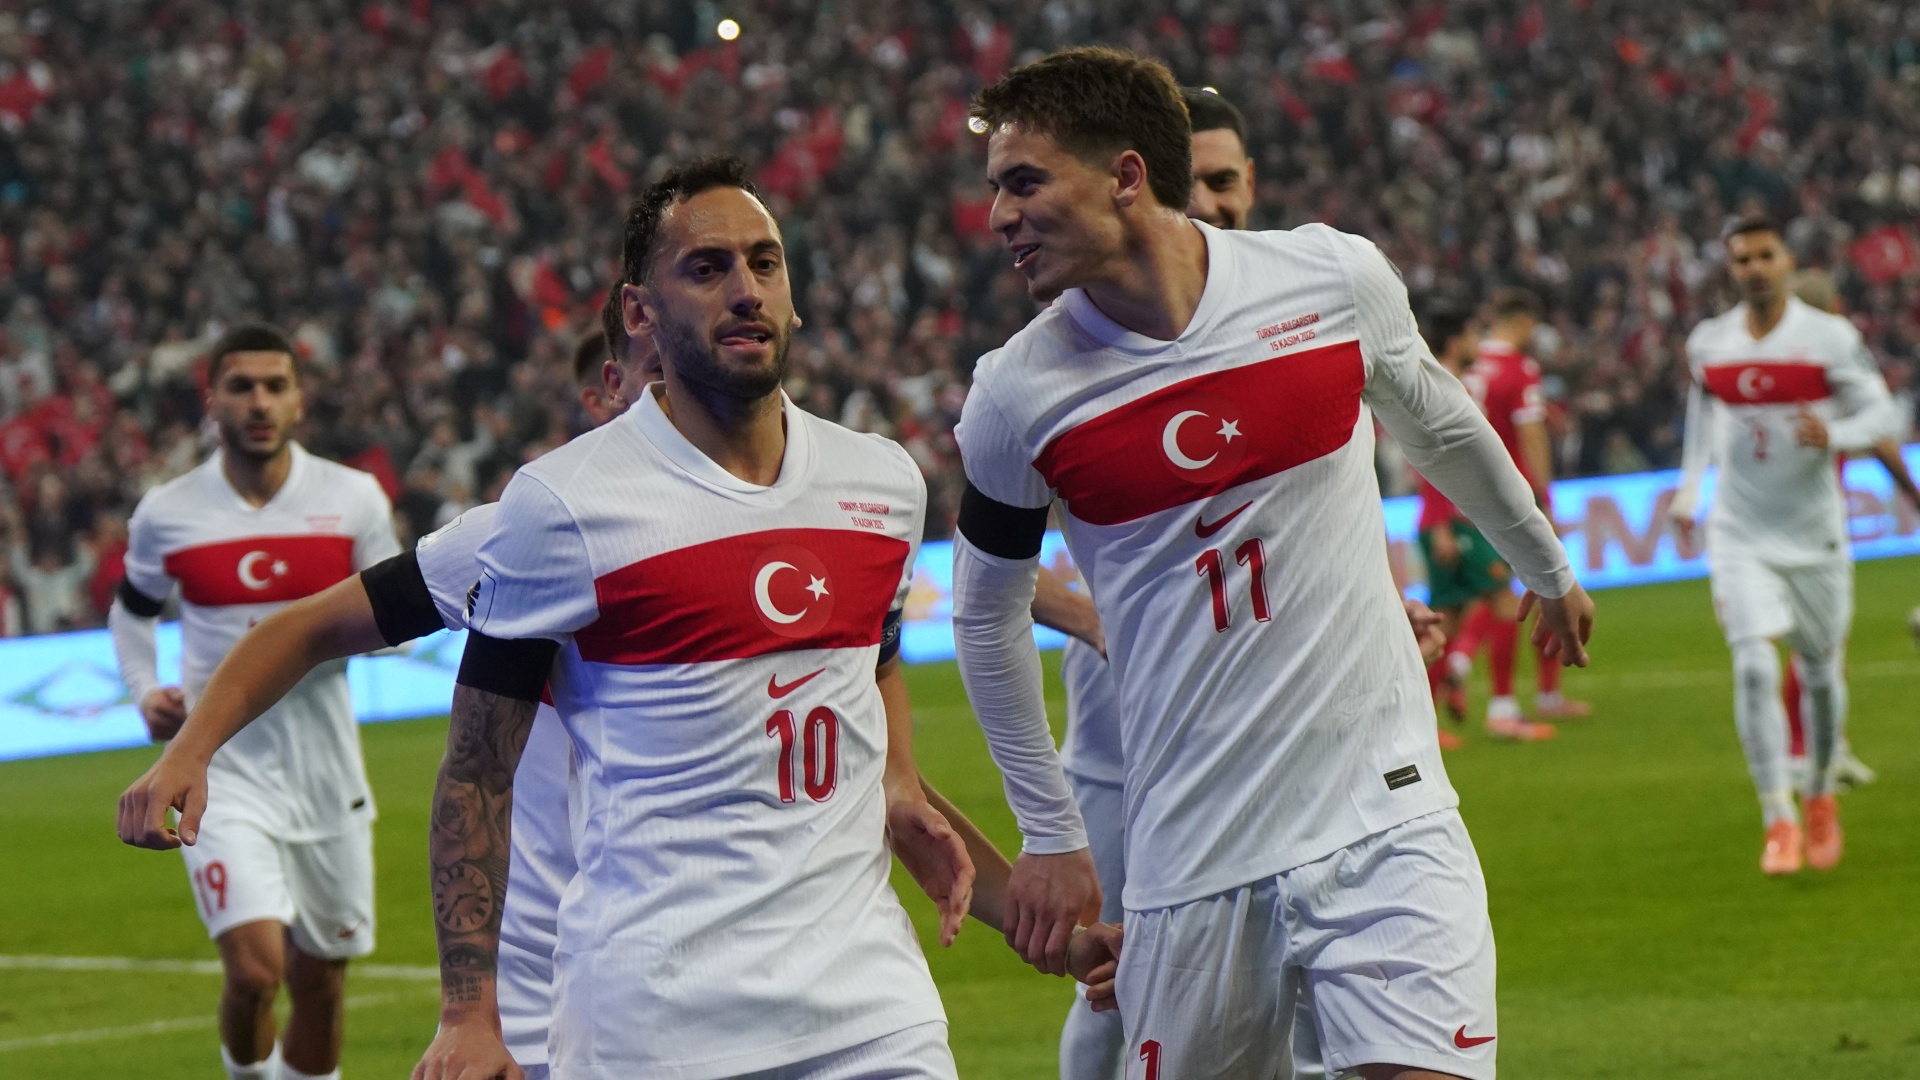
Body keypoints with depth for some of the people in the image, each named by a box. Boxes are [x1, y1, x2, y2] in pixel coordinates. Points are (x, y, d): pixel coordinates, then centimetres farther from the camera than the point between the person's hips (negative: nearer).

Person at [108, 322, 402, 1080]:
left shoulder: (353, 500, -1)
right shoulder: (166, 514, -1)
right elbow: (132, 610, 18)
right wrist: (146, 692, 0)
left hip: (326, 772, 2)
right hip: (223, 769, -2)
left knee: (319, 983, 10)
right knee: (254, 970, -18)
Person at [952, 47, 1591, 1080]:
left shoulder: (1335, 279, -4)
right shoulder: (1015, 395, -4)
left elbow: (1441, 427, 18)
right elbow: (985, 609, 12)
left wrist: (1547, 568, 33)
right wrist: (1049, 834, 14)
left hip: (1382, 811, -1)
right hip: (1190, 861, 1)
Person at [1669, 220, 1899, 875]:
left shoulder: (1830, 338, -8)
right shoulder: (1707, 344, 2)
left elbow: (1881, 415, -9)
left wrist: (1834, 434, -28)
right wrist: (1687, 492, 15)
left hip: (1814, 532, -1)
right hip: (1741, 536, 1)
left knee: (1820, 671, 10)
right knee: (1754, 667, -16)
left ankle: (1821, 797, 35)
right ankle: (1779, 822, -13)